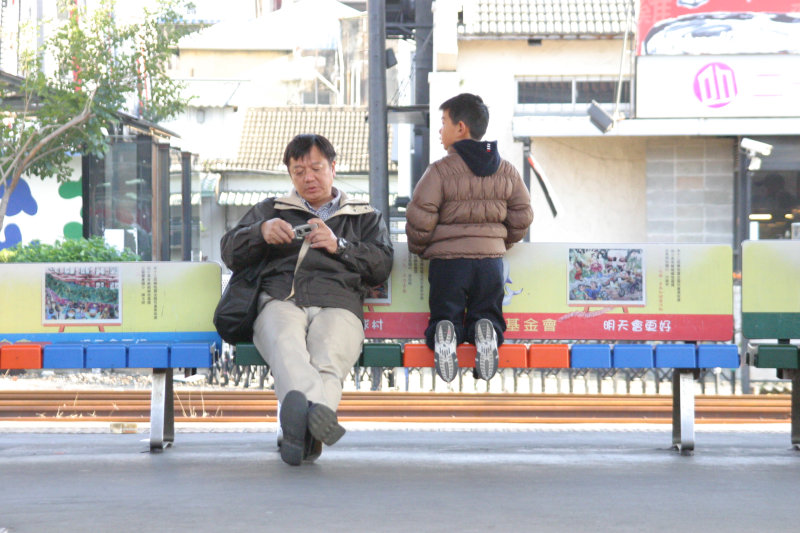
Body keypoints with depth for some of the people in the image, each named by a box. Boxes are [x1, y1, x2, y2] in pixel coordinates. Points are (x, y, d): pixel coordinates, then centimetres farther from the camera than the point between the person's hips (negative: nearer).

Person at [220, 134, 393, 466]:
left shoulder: (365, 217, 34)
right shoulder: (269, 210, 37)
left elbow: (382, 265, 18)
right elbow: (230, 253, 24)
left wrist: (339, 246, 3)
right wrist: (261, 232, 4)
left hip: (337, 304, 0)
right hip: (280, 300, 0)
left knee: (327, 360, -38)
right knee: (286, 347, -41)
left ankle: (303, 429, -64)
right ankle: (317, 413, -68)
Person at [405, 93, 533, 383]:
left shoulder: (440, 170, -7)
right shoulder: (506, 171, 7)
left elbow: (419, 218, -10)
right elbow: (522, 215, 10)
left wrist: (418, 248, 9)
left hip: (447, 259, -3)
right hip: (491, 257, 3)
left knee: (443, 318, 8)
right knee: (489, 316, 14)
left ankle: (444, 335, -28)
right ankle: (486, 333, -22)